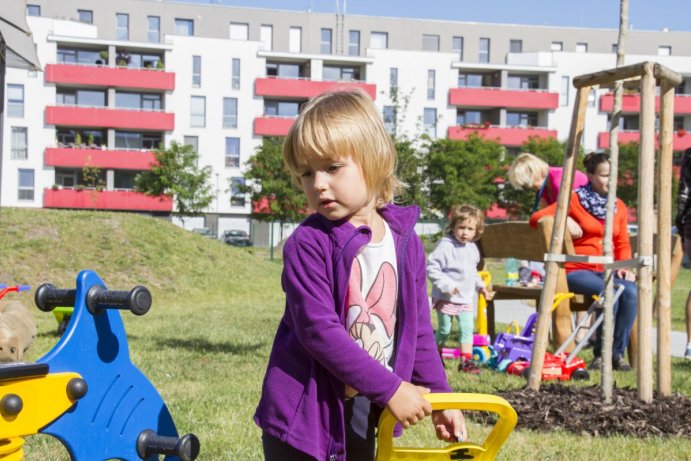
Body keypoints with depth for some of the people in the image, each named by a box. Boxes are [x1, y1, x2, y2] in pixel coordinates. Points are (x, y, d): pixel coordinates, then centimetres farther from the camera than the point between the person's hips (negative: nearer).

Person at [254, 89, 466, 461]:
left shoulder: (406, 242, 0)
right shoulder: (307, 244, -16)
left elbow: (417, 331, 8)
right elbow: (319, 331, -24)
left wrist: (439, 396, 5)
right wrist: (390, 388, -25)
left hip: (363, 413, 5)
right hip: (303, 413, -5)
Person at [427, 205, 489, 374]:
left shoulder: (472, 248, 8)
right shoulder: (445, 246, -17)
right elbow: (431, 267, -21)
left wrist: (480, 285, 17)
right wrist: (446, 284, -26)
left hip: (466, 298, 6)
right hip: (446, 298, -6)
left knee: (467, 328, 0)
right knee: (444, 329, 5)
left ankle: (466, 360, 4)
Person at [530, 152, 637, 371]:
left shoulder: (619, 206, 16)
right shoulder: (574, 200, 1)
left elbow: (623, 244, 18)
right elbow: (536, 218, -4)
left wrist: (625, 266, -1)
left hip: (607, 271, 4)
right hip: (577, 270, -4)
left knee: (630, 291, -29)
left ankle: (618, 353, -17)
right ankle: (600, 353, -16)